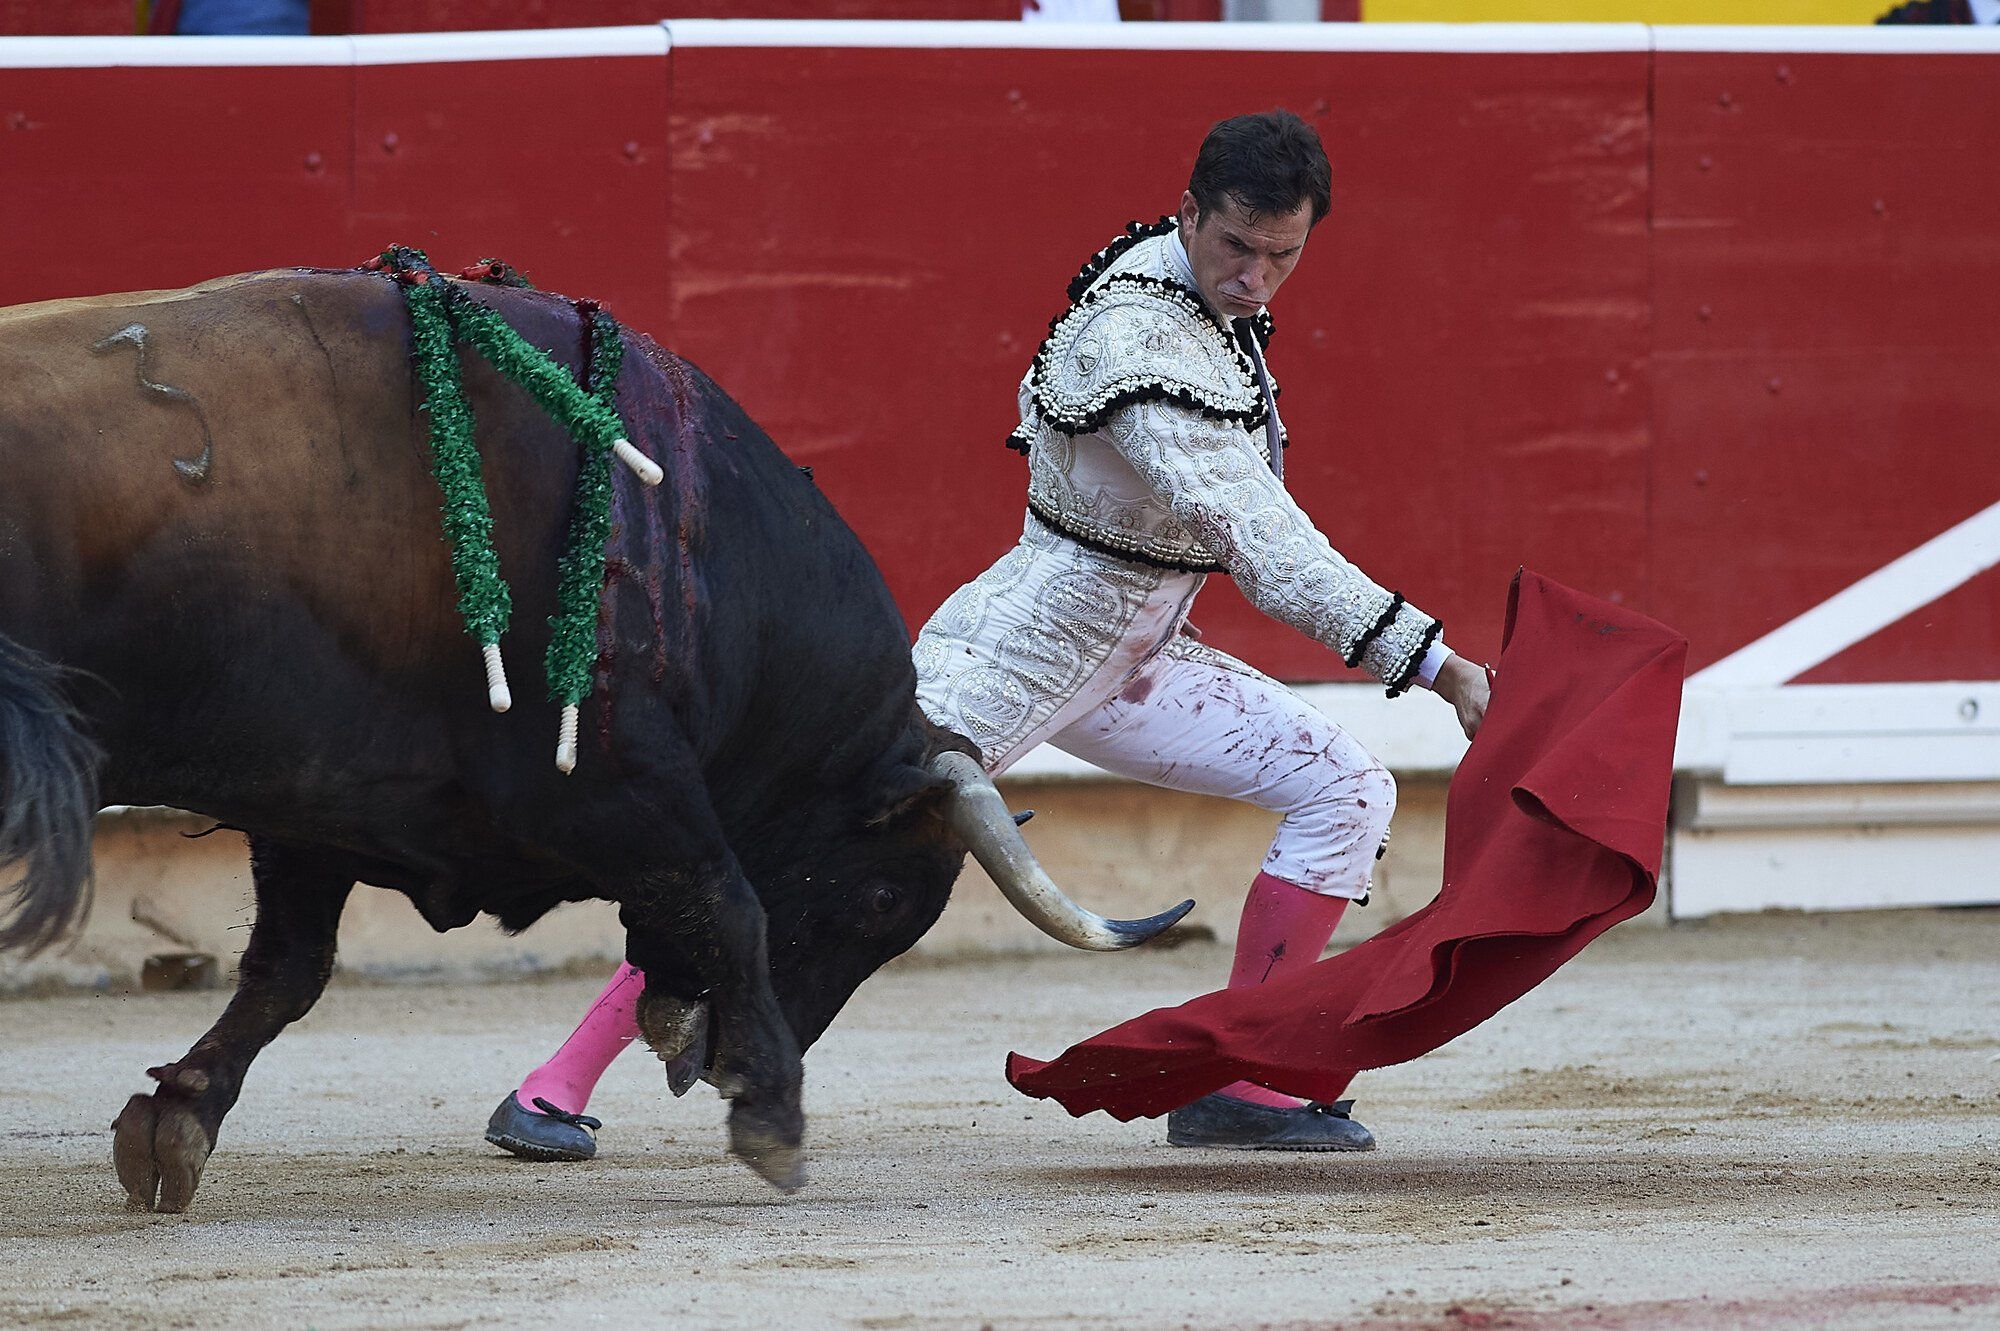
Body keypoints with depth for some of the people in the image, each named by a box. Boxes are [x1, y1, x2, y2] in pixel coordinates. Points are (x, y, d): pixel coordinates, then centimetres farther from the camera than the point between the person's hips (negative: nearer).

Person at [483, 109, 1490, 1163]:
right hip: (1018, 650, -9)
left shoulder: (1217, 295, 1)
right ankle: (556, 1086, -14)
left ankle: (1233, 1086, 6)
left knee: (1346, 793, 2)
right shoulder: (1140, 339, -28)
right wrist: (1435, 663, -39)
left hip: (1126, 662, 9)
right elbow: (1259, 541, -36)